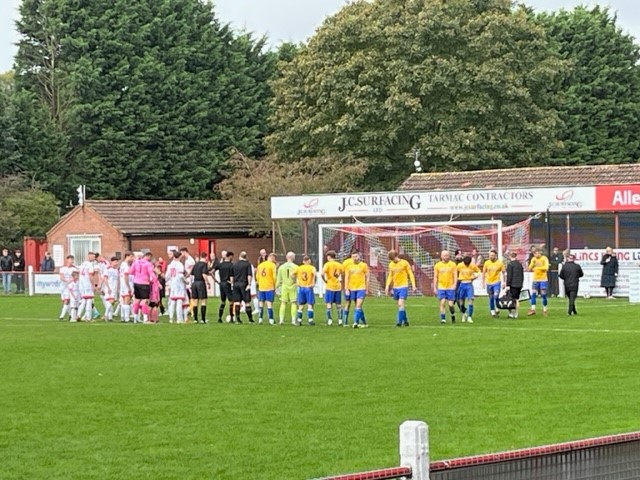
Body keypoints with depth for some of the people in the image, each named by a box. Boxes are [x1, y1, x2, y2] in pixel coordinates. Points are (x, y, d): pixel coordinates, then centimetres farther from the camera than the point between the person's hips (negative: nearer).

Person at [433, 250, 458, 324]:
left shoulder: (453, 265, 1)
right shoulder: (437, 265, 6)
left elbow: (455, 276, 0)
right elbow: (435, 277, 9)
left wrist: (454, 285, -13)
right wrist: (435, 288, 5)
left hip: (450, 287, -1)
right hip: (441, 287, 1)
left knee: (450, 304, -3)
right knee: (442, 303, -8)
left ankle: (453, 315, 24)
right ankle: (443, 319, -1)